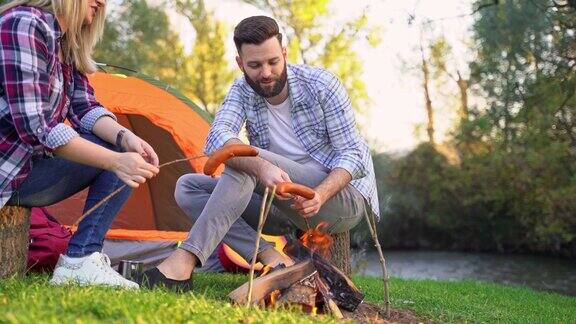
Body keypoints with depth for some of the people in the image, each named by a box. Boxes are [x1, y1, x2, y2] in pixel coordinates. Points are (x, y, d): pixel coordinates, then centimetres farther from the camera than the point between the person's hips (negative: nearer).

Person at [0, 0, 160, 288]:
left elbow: (84, 108, 6)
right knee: (117, 157, -13)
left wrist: (125, 137, -14)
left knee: (121, 150, 2)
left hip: (31, 159, 9)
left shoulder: (65, 43, 10)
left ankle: (82, 259, -6)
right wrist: (115, 160, -28)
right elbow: (33, 126, -26)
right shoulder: (24, 24, -19)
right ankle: (79, 261, -11)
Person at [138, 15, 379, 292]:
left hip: (344, 198, -5)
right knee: (187, 187, -9)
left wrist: (320, 195, -31)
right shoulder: (242, 91, -1)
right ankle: (270, 258, -25)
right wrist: (261, 167, -42)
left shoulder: (321, 85, -11)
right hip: (288, 206, 5)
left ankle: (185, 261, -36)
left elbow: (351, 154, -12)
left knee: (250, 156, -29)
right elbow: (216, 138, -21)